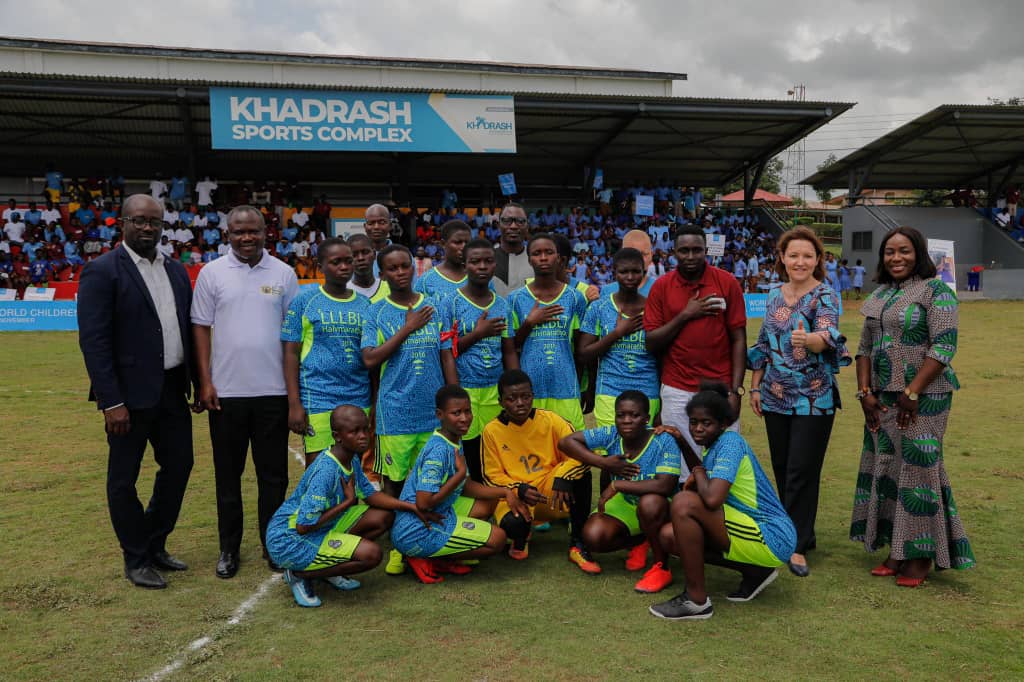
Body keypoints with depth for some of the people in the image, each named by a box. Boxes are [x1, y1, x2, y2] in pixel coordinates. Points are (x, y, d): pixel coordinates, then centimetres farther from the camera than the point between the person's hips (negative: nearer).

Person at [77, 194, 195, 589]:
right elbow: (93, 341, -15)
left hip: (172, 390, 7)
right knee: (123, 479, 7)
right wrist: (111, 402, -19)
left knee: (179, 466, 14)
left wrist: (198, 382, 11)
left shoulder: (176, 272, 10)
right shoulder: (102, 271, -10)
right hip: (131, 394, -6)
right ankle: (136, 560, 23)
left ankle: (155, 546, 32)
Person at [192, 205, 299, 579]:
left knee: (273, 474, 8)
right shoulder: (212, 273, 1)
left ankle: (273, 545, 22)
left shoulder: (283, 273, 4)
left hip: (273, 392, 1)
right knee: (228, 474, 10)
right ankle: (229, 549, 23)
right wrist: (205, 381, -5)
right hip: (226, 391, 0)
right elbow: (201, 328, 2)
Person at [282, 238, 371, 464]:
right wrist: (294, 404, -8)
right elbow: (291, 353, -1)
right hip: (318, 401, -3)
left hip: (359, 401, 4)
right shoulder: (304, 301, 2)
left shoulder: (364, 305, 11)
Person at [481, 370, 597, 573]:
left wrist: (562, 477, -31)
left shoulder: (550, 420, -7)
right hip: (515, 494, -1)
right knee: (512, 524, -36)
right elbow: (492, 476, -2)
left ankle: (577, 543, -14)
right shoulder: (492, 430, -6)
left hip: (550, 490, 1)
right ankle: (522, 537, 9)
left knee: (580, 471, -28)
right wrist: (519, 490, -21)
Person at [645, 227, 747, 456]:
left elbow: (738, 339, 0)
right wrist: (685, 315, -10)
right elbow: (651, 343, 1)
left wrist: (736, 391, -6)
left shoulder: (727, 282, 0)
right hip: (677, 392, 1)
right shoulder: (661, 287, 2)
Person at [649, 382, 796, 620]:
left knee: (684, 503, -23)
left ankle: (696, 600, -13)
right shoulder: (714, 446, 11)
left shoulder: (730, 442, -17)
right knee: (669, 536, 6)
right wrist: (682, 442, 19)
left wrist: (698, 473, -9)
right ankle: (755, 571, 12)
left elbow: (712, 499, -30)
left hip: (773, 540, -10)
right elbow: (701, 476, 32)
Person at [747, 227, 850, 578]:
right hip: (776, 397, 6)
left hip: (814, 399, -5)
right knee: (782, 468, 11)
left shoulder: (824, 296, -9)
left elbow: (827, 336, -27)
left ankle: (798, 546, 6)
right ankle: (797, 532, 26)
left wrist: (808, 339, -49)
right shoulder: (774, 295, 7)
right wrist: (755, 386, 10)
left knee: (802, 470, -4)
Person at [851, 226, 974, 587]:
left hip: (923, 397, -6)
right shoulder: (878, 296, 13)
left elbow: (944, 347, -14)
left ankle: (921, 555, 10)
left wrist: (912, 393, -17)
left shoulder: (935, 290, -6)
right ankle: (897, 550, 19)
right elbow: (865, 348, 14)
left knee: (917, 469, -4)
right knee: (885, 469, 8)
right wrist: (865, 392, 2)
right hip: (883, 398, 6)